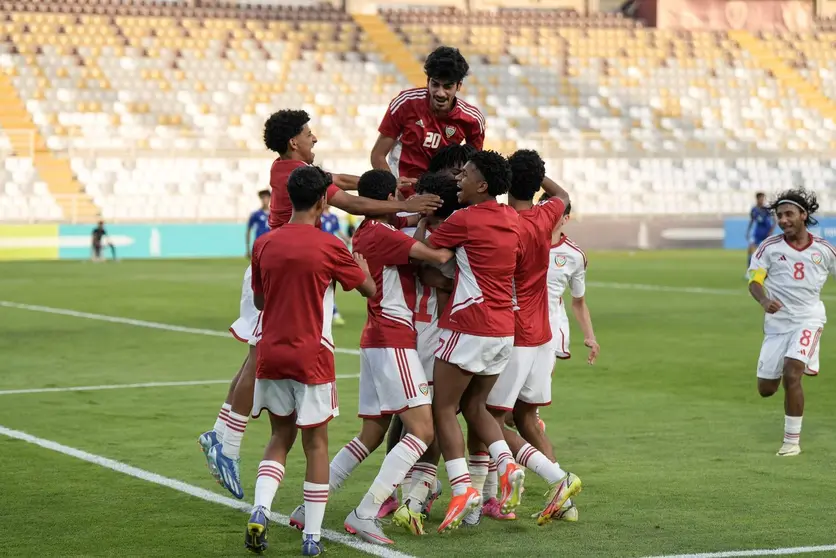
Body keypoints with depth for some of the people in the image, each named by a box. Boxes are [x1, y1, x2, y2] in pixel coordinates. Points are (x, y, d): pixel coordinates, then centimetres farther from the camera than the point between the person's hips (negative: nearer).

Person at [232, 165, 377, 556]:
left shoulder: (264, 245, 2)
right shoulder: (329, 247, -10)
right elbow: (370, 289, 4)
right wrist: (361, 263, 24)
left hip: (271, 354, 4)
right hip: (312, 357, -4)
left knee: (280, 437, 17)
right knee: (316, 443, 6)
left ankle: (260, 510, -5)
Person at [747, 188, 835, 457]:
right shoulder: (770, 247, -3)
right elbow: (754, 281, -9)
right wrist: (764, 301, -31)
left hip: (808, 320, -2)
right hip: (777, 321, 2)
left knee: (791, 375, -23)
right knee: (766, 389, 5)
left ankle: (792, 441, -10)